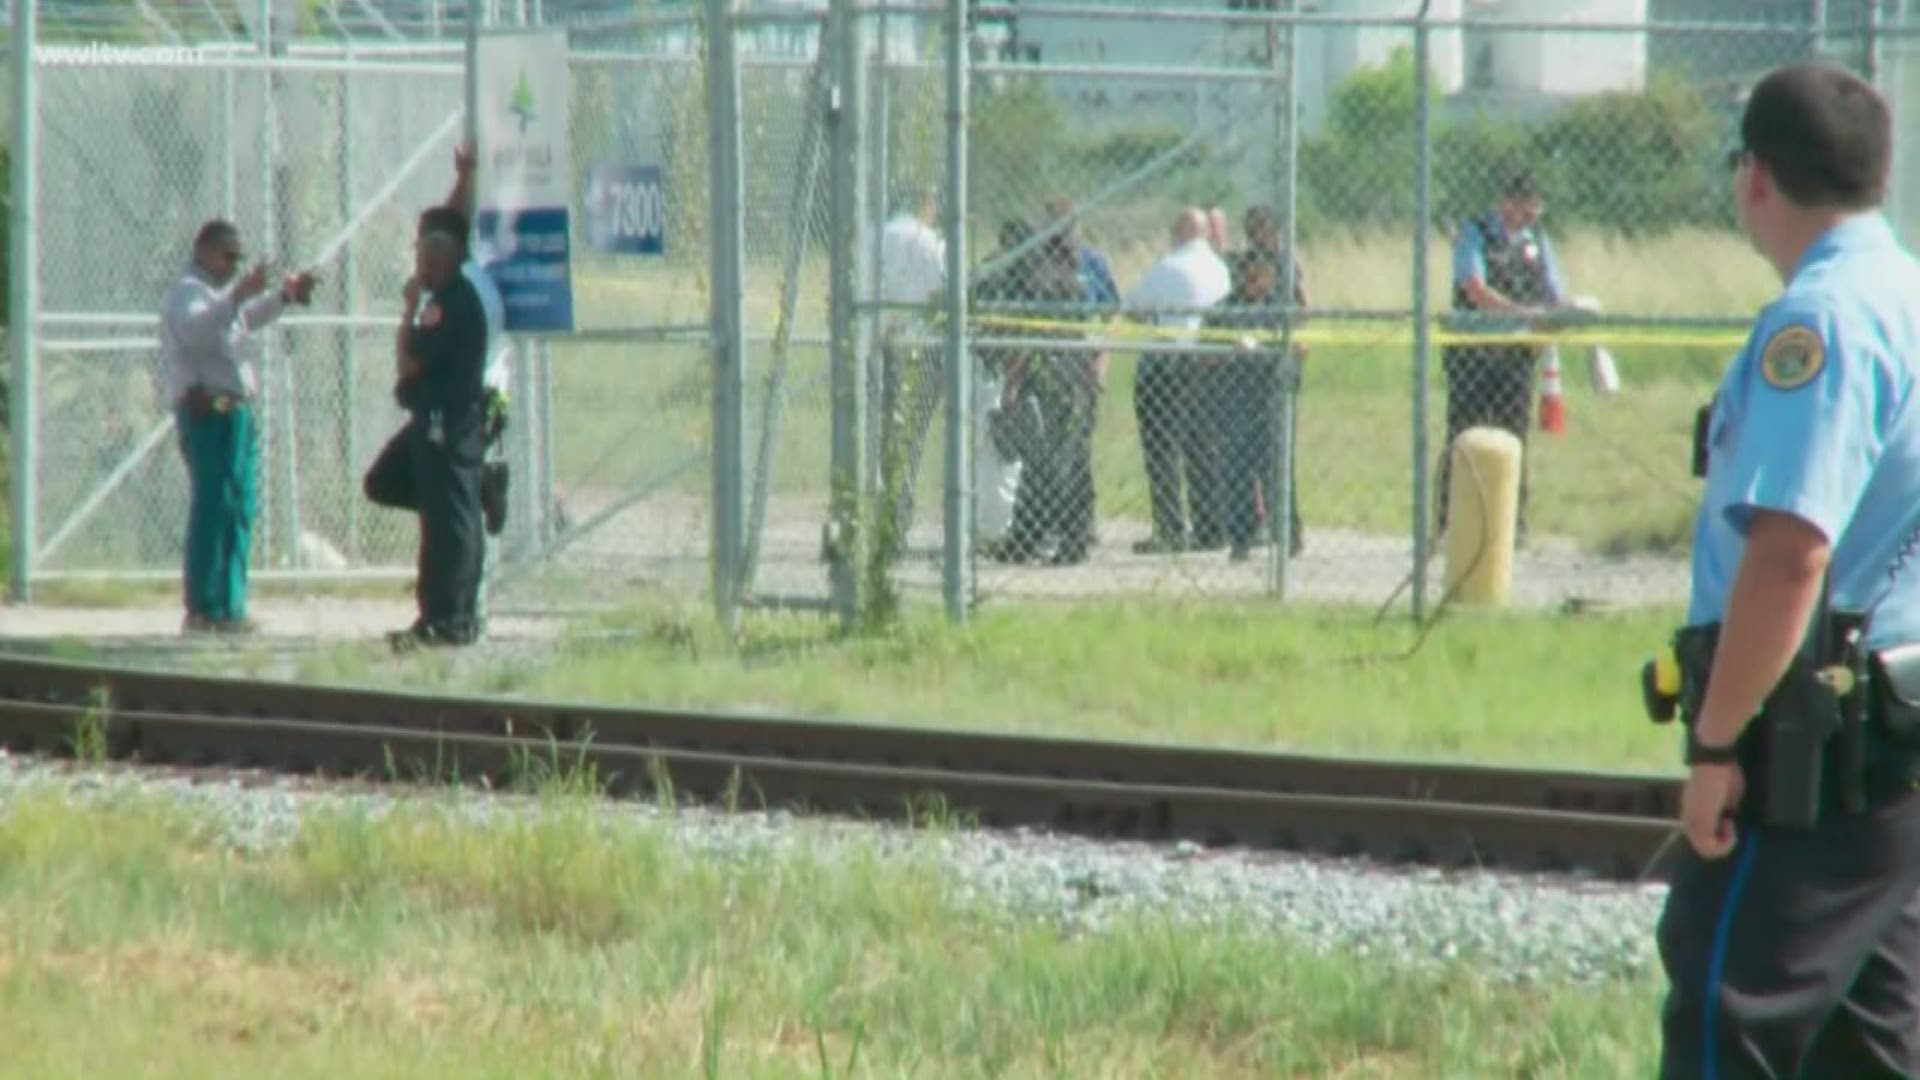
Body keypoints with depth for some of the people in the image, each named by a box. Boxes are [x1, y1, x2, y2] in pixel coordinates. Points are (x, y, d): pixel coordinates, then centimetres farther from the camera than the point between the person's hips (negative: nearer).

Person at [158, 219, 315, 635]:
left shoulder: (219, 294, 23)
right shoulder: (187, 292, -9)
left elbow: (246, 320, 43)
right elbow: (196, 331, -30)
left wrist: (283, 296, 32)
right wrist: (237, 296, -41)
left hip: (233, 411, 11)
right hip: (208, 410, -11)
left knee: (239, 508, 13)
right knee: (212, 506, -13)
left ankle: (229, 607, 18)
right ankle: (203, 610, -15)